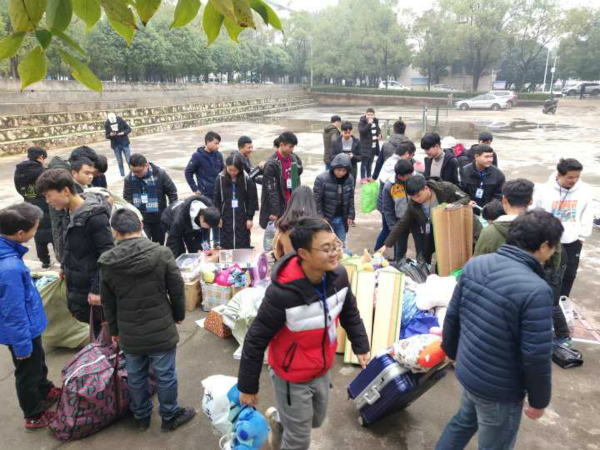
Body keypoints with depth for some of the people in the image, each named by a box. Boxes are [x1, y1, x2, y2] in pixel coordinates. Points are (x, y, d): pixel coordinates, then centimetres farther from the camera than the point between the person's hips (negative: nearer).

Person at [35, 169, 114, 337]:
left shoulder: (95, 216, -25)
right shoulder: (70, 212, 2)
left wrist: (98, 289, -22)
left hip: (91, 287, -9)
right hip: (75, 283, 9)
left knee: (102, 326, 6)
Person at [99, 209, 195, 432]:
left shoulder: (107, 262, -8)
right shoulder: (161, 253, -15)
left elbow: (107, 303, 2)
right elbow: (177, 289, -8)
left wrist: (114, 330, 16)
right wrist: (179, 315, 9)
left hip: (129, 333, 3)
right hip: (161, 330, -2)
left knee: (135, 377, 20)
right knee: (165, 375, 14)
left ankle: (141, 416, 39)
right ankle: (170, 416, 30)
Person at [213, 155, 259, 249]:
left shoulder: (247, 179, -7)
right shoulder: (221, 179, -3)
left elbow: (252, 200, -2)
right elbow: (216, 199, 3)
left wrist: (250, 217, -4)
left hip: (242, 218, -1)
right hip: (226, 218, 1)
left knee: (242, 247, 3)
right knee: (226, 245, 7)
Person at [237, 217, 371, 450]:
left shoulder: (338, 275, -17)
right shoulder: (282, 293, -34)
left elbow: (350, 312, 5)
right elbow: (255, 341, -22)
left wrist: (361, 345, 8)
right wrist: (248, 387, -13)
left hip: (322, 370, 6)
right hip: (291, 377, -6)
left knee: (316, 420, 27)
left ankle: (278, 418, 55)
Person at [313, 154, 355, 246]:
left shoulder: (349, 179, -4)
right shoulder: (321, 179, -19)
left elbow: (351, 198, 6)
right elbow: (317, 201, -14)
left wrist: (350, 215, 3)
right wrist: (321, 218, -14)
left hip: (342, 219, 4)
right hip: (327, 218, -4)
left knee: (341, 245, 17)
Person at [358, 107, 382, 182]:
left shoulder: (376, 121, 9)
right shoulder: (362, 122, -10)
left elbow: (378, 129, 24)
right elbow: (361, 131, -24)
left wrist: (379, 135, 3)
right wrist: (369, 124, -30)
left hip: (374, 146, 6)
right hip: (365, 146, -6)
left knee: (370, 163, 16)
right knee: (364, 162, -3)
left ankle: (369, 177, 27)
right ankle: (363, 178, 5)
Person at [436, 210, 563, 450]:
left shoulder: (475, 264, -8)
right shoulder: (535, 290, -29)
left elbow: (452, 315, 2)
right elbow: (536, 356, -22)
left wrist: (451, 350, 18)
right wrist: (539, 400, -5)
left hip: (466, 370, 6)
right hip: (499, 389, -6)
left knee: (464, 421, 32)